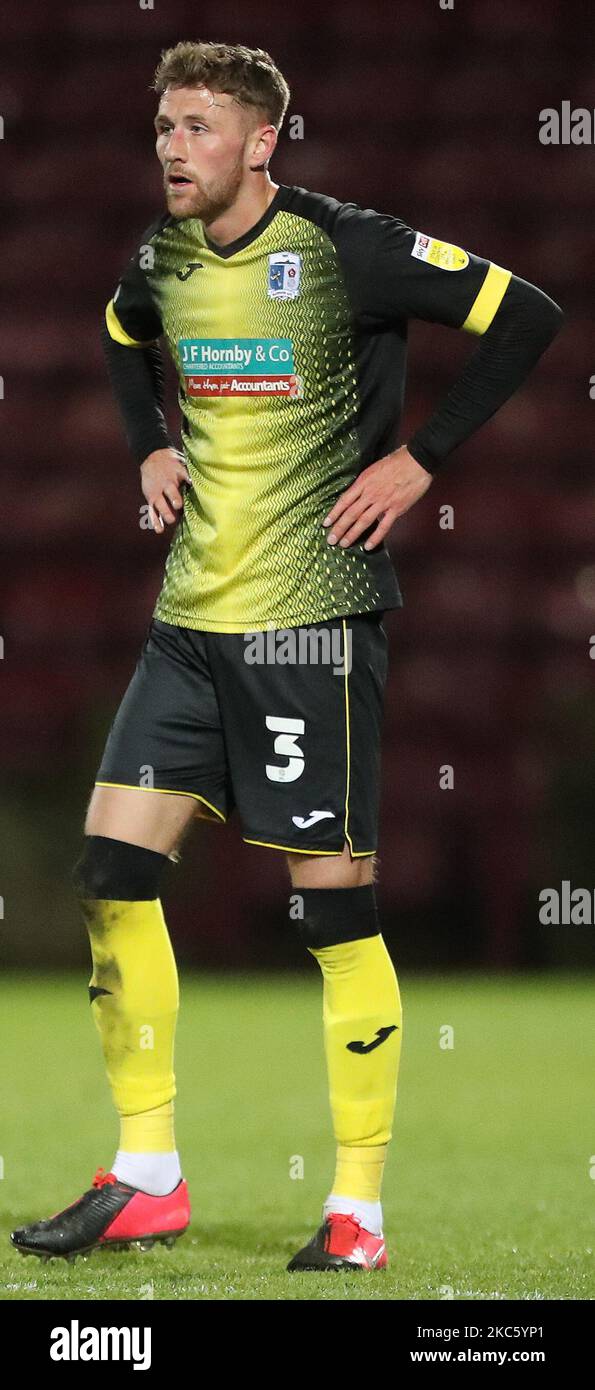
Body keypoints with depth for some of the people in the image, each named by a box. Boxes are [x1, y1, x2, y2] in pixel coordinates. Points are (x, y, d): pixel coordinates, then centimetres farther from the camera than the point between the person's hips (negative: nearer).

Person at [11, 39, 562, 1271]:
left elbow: (525, 317, -11)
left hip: (311, 622, -6)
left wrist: (421, 457, -11)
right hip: (191, 618, 6)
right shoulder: (162, 260, 8)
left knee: (335, 903, -4)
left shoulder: (343, 249, -11)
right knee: (112, 874, 0)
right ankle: (147, 1181, 10)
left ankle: (359, 1211, 5)